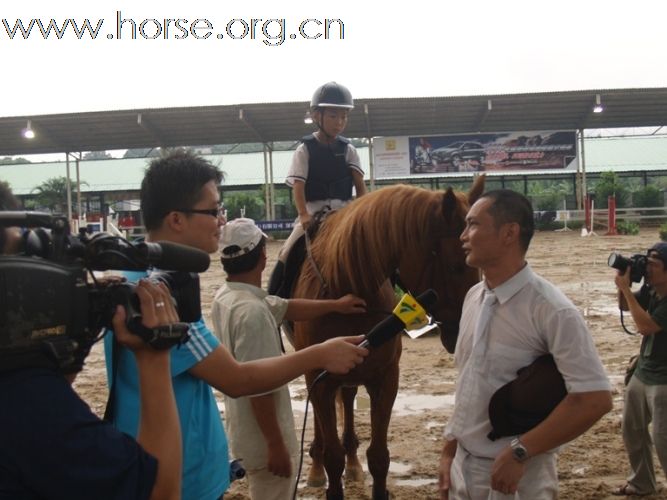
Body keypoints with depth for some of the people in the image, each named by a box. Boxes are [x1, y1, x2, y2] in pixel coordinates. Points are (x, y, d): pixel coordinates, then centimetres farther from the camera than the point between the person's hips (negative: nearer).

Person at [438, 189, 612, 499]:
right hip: (462, 468, 6)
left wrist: (519, 452, -20)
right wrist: (448, 451, 12)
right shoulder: (473, 298, 3)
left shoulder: (550, 310, -19)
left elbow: (595, 399, -22)